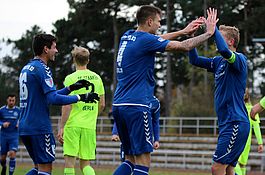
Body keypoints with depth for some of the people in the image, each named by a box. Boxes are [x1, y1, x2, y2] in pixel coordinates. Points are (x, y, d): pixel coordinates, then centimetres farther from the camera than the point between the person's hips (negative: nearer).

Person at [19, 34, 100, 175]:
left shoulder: (26, 69, 17)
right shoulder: (41, 68, -12)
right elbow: (53, 99, -20)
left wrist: (71, 88, 18)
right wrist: (81, 97, -12)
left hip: (24, 127, 9)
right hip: (40, 127, -9)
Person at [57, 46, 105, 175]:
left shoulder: (71, 78, -5)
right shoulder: (97, 78, 10)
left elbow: (67, 105, -12)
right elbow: (102, 105, 14)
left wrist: (61, 127, -9)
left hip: (72, 125, -4)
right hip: (90, 126, 4)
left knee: (69, 162, -1)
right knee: (85, 164, 10)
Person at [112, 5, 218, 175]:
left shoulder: (127, 36, 14)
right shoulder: (145, 39, -10)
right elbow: (184, 46, -9)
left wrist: (184, 31, 31)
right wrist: (208, 33, 4)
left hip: (119, 105, 9)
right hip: (136, 106, -9)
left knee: (131, 159, 14)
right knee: (143, 161, -7)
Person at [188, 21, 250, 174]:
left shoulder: (240, 59, -11)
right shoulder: (219, 61, 15)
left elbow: (224, 51, -32)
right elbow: (195, 60, 18)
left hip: (236, 123, -9)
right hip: (226, 123, 9)